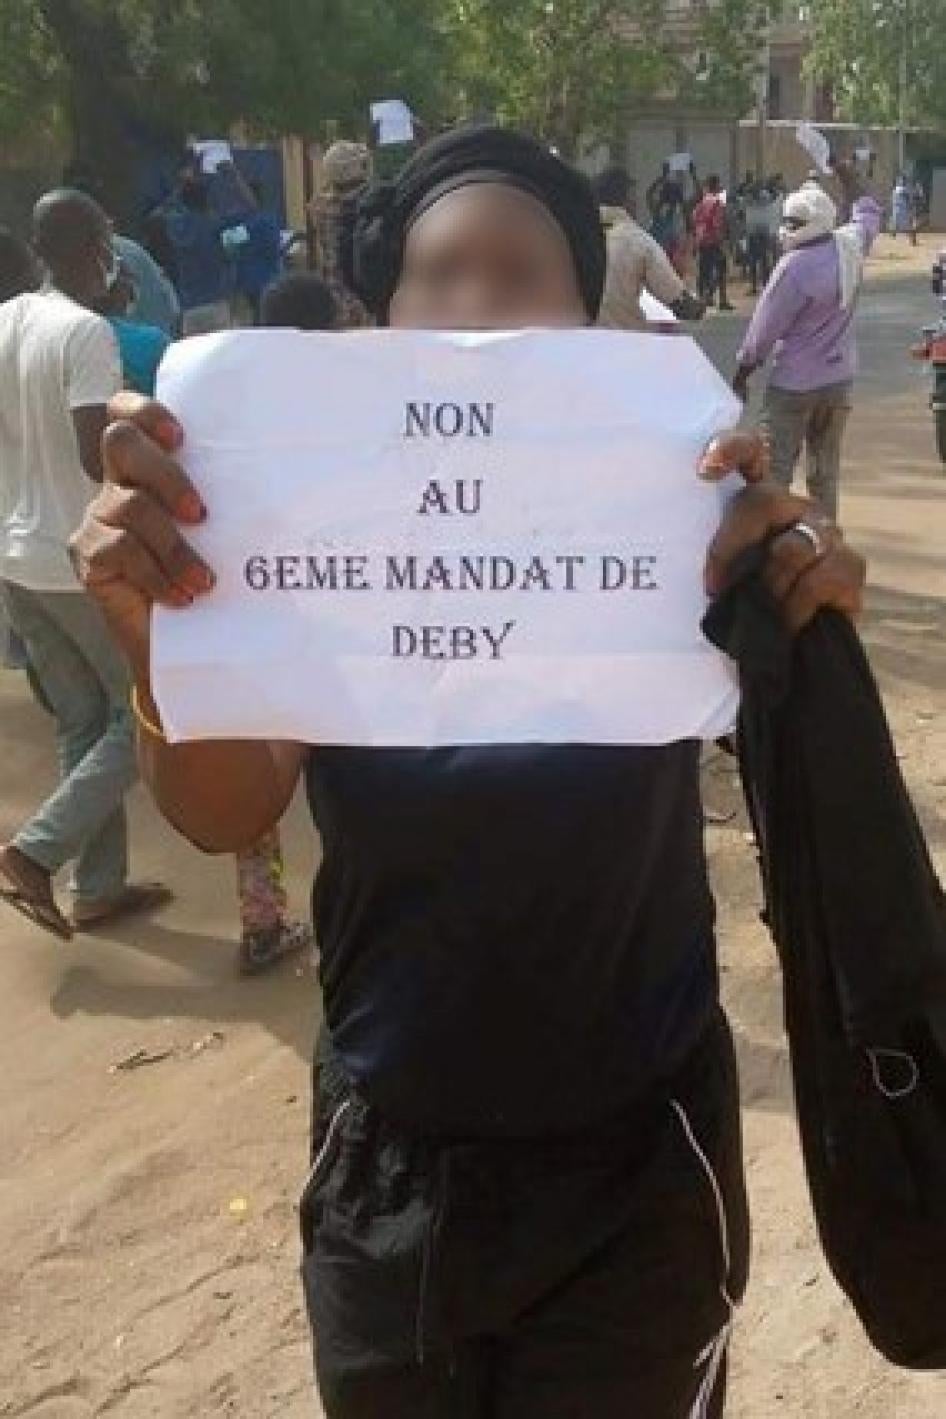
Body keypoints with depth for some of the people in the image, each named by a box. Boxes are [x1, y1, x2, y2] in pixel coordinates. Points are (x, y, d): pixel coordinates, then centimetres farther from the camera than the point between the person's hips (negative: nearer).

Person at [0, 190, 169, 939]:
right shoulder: (87, 332, -18)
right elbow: (99, 459, -24)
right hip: (87, 562, -8)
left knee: (83, 723, 16)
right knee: (144, 715, 8)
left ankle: (100, 886, 22)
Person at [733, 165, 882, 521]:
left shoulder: (794, 267, -20)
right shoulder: (850, 246, -1)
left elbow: (765, 329, -14)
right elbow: (870, 216, 24)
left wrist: (741, 375, -3)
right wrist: (851, 182, 37)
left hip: (795, 382, -7)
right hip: (839, 380, 7)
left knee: (775, 470, 0)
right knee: (826, 470, 14)